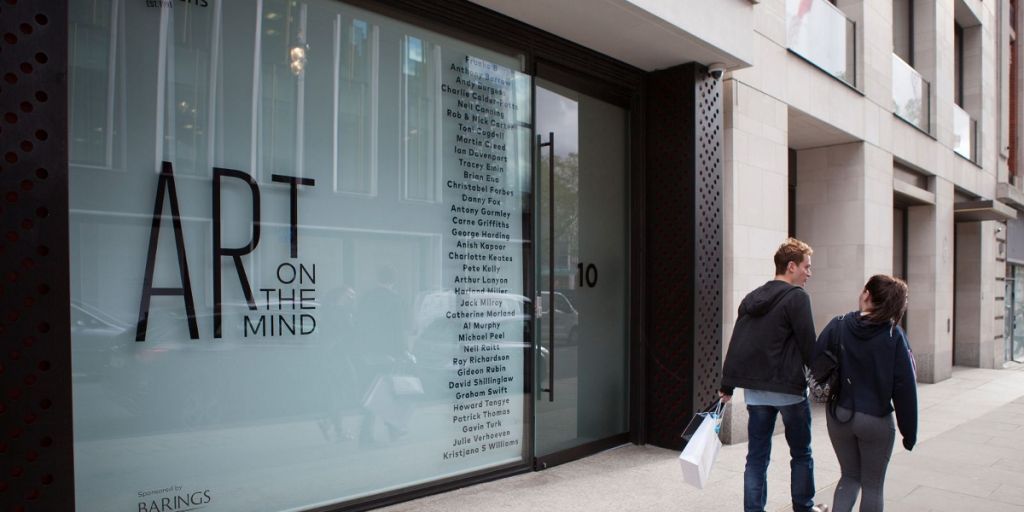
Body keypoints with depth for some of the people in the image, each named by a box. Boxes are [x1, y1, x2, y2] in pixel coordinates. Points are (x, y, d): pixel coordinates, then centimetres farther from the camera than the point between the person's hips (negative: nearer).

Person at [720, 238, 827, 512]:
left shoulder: (751, 298, 9)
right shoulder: (797, 296, -11)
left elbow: (735, 344, 8)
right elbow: (808, 345, -13)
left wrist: (727, 385, 11)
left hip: (755, 389, 6)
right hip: (789, 387, -5)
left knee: (757, 456, 10)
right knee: (801, 454, 15)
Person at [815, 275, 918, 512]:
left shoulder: (837, 325, -7)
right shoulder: (894, 335, -11)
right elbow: (905, 387, -10)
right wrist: (909, 431, -3)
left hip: (839, 416, 2)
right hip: (876, 420, -2)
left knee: (850, 476, 20)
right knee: (872, 484, 14)